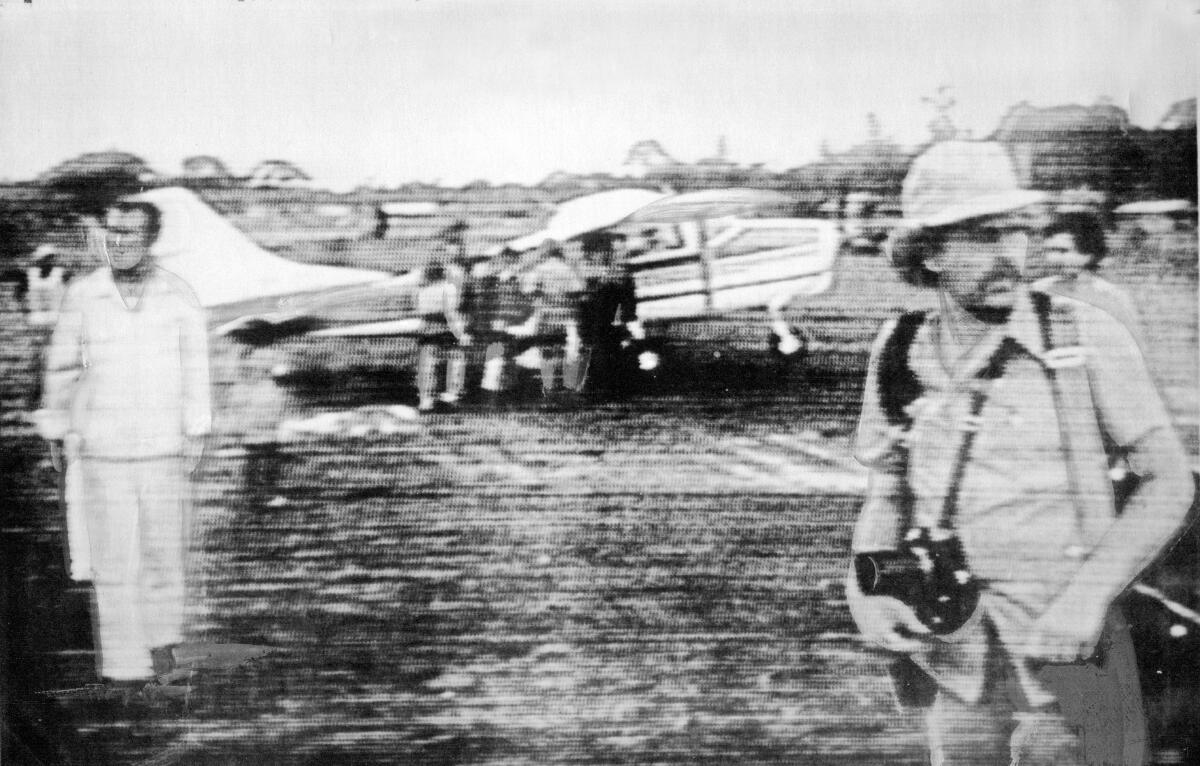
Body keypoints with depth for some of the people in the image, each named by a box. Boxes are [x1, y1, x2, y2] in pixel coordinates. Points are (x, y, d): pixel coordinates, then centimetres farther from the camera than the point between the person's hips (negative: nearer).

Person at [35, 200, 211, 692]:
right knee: (114, 558, -3)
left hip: (163, 448, 1)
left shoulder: (179, 296, -2)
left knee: (164, 549, 9)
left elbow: (194, 368, -1)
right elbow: (61, 368, 7)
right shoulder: (82, 296, -3)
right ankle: (124, 661, 4)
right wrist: (56, 430, 12)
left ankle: (159, 633, 33)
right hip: (101, 448, -1)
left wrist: (196, 432, -8)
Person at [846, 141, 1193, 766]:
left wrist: (1089, 595, -17)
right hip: (954, 662, 3)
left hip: (1064, 654, -3)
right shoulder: (900, 351, 0)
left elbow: (1168, 481, -6)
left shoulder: (1086, 336, -10)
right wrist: (865, 589, -6)